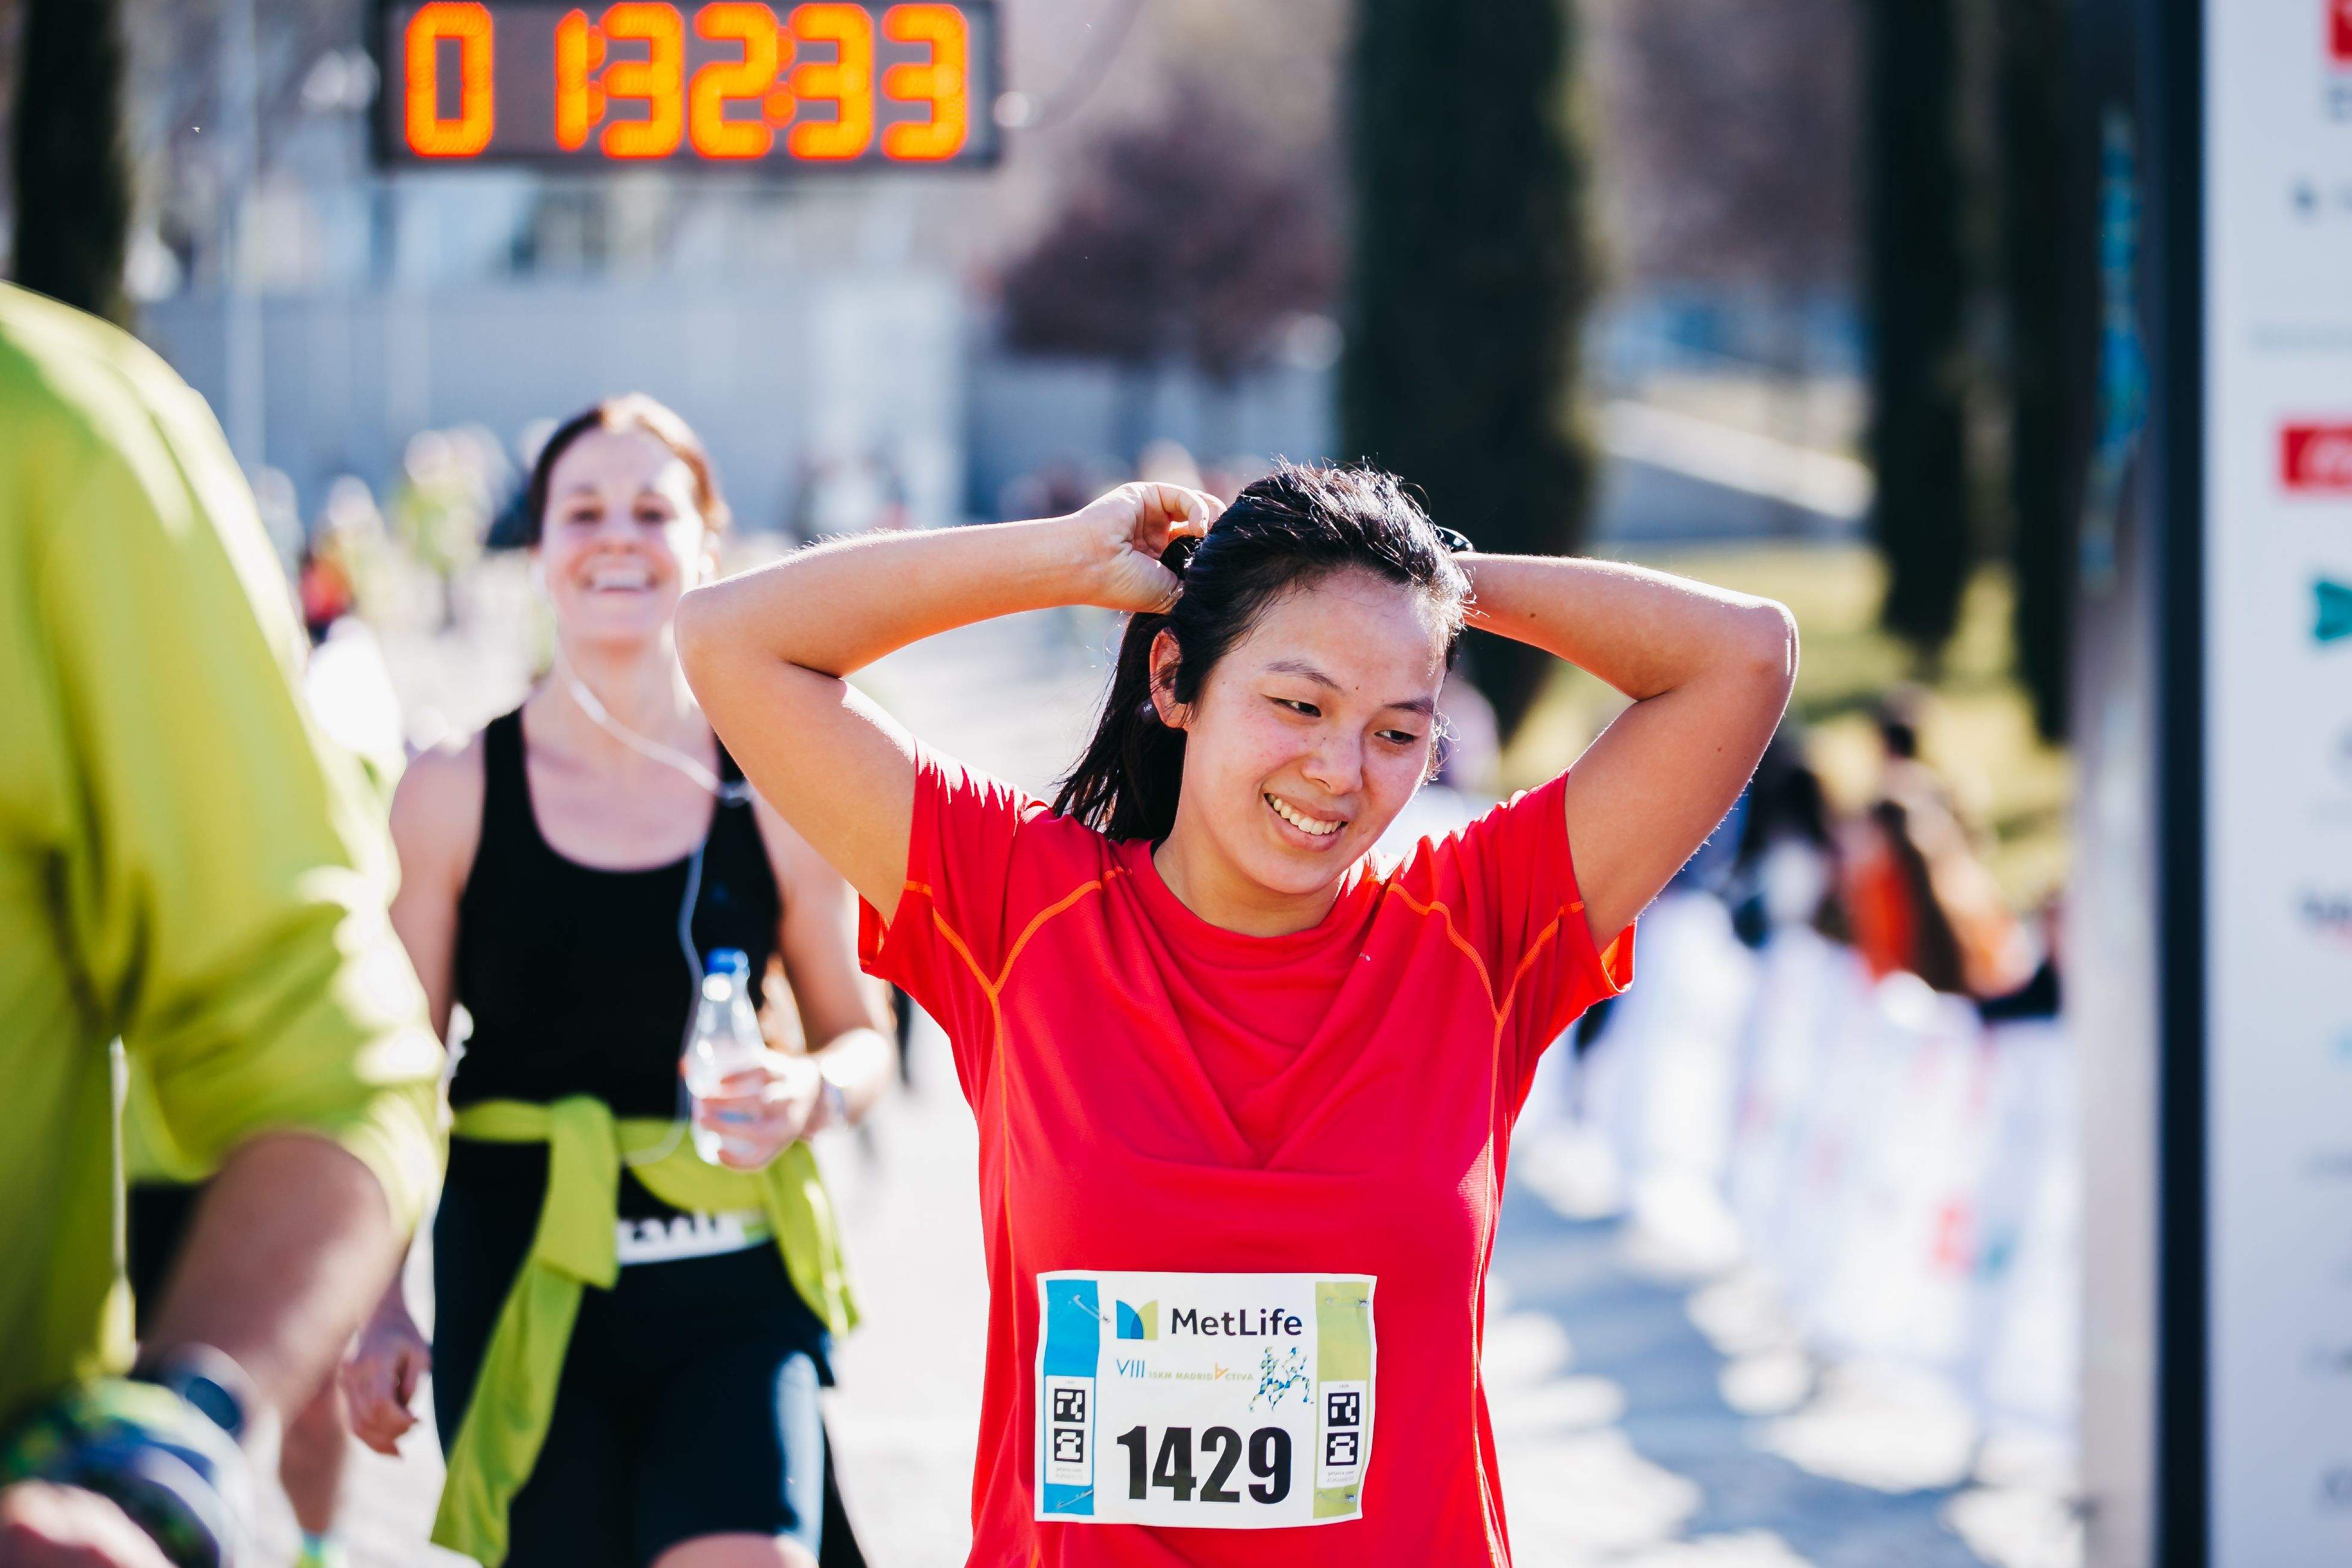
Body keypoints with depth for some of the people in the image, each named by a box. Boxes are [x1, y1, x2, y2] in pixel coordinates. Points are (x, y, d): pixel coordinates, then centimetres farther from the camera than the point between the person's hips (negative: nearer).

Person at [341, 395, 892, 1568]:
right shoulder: (452, 795, 2)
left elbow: (860, 1038, 11)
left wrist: (810, 1094, -12)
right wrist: (377, 1308, -2)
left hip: (733, 1272, 0)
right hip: (522, 1280, 1)